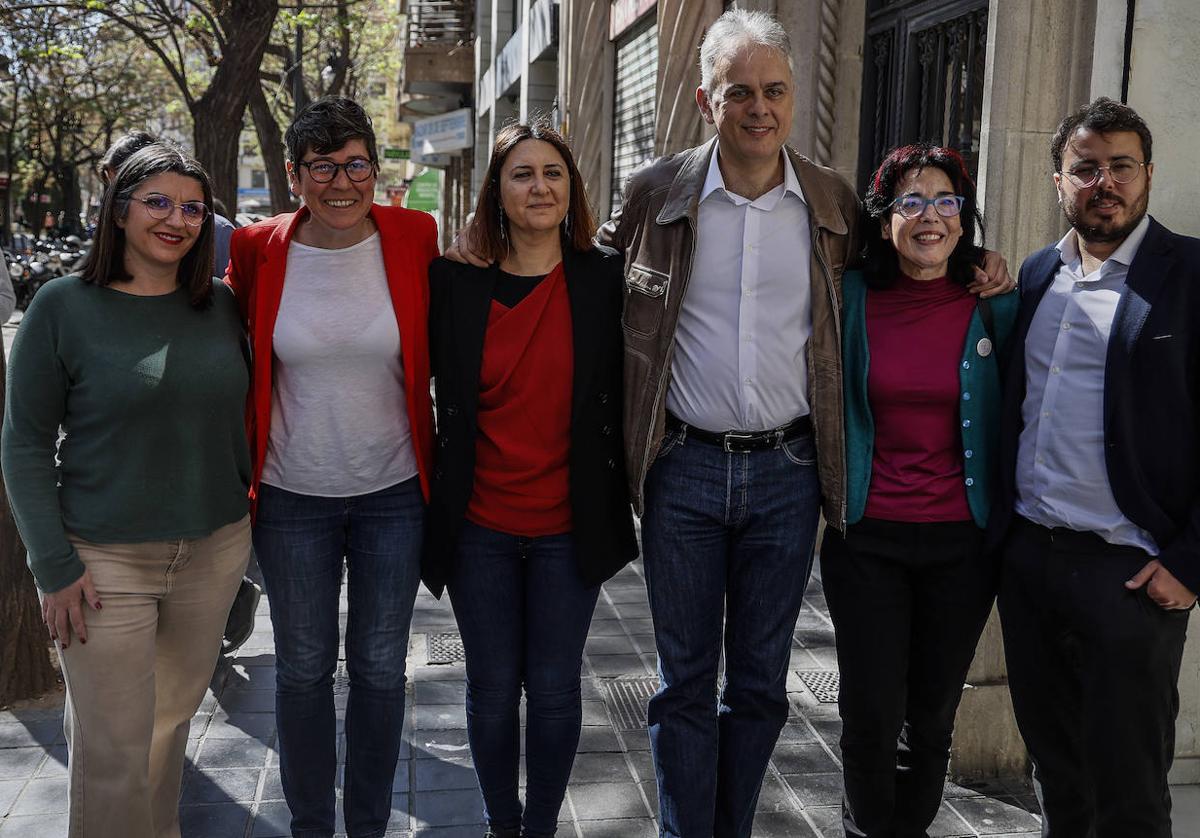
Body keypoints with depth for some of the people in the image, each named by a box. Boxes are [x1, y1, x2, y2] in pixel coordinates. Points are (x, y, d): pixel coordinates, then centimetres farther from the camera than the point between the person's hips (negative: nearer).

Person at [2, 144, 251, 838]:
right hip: (107, 559, -4)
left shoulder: (220, 304, 4)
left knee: (176, 715, 17)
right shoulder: (65, 306, -7)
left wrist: (250, 513, 10)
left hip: (215, 548, 4)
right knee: (115, 750, 2)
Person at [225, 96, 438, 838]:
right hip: (293, 498, 1)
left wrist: (441, 463, 2)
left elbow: (440, 351, 5)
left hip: (394, 495, 0)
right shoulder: (259, 251, -6)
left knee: (380, 669, 12)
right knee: (304, 670, 13)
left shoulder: (416, 240, -7)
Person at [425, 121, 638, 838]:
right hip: (480, 527, 1)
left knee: (554, 689, 9)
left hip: (569, 528, 0)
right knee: (493, 688, 11)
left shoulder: (606, 280, -2)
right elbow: (437, 391, 6)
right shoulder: (454, 282, -2)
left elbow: (623, 395, 4)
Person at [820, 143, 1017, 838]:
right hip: (866, 538, -1)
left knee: (933, 715, 12)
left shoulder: (994, 307, 0)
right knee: (871, 714, 1)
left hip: (961, 543, 1)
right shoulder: (850, 299, -2)